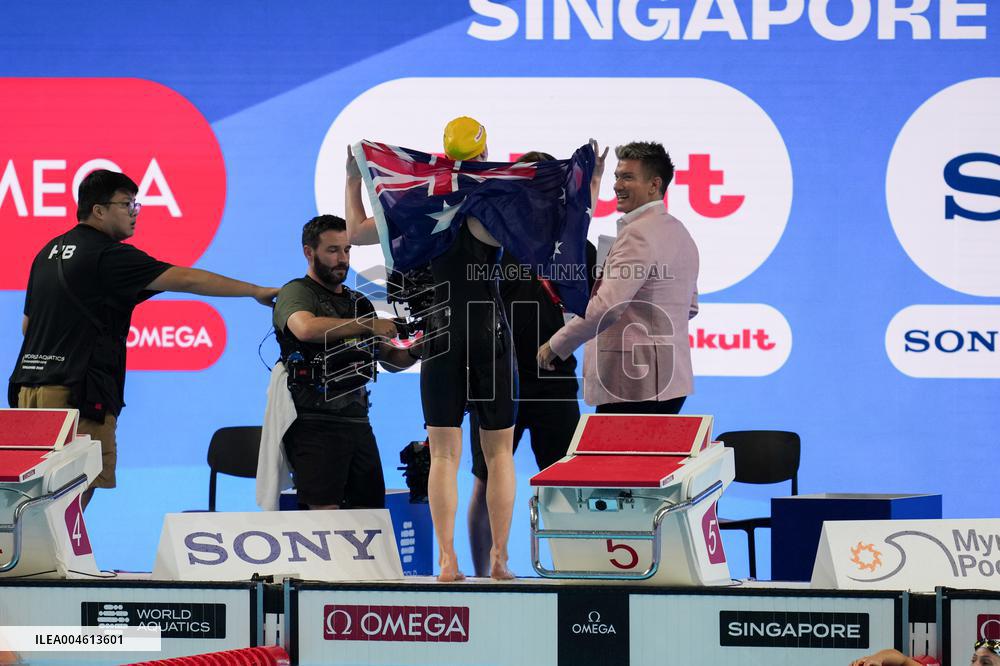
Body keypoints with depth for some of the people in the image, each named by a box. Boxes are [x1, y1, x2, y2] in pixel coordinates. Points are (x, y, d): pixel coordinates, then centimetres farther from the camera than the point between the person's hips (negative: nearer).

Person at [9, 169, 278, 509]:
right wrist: (257, 291, -6)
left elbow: (27, 324, 26)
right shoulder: (107, 255, -8)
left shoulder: (48, 253, 18)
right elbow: (186, 279, -11)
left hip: (30, 387, 9)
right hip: (74, 393, -9)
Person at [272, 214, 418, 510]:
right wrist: (369, 325, -24)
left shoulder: (358, 303, 21)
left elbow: (389, 360, 21)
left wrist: (414, 352, -2)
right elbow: (306, 328, -25)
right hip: (315, 425, -7)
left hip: (357, 423, 7)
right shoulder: (297, 293, -1)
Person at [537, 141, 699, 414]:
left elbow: (607, 307, -21)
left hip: (633, 385, -10)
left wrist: (555, 345, -13)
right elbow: (690, 307, 28)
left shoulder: (638, 233, -14)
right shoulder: (679, 232, 19)